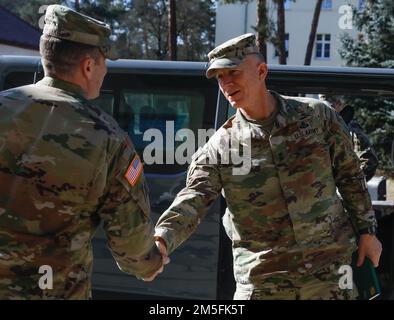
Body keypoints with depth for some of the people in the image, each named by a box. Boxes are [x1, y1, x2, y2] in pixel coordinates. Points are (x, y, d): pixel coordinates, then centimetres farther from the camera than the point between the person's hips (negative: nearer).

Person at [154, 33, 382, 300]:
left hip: (328, 271, 0)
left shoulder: (318, 116, -3)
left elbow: (349, 174, 8)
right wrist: (161, 241, -35)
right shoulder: (218, 149, -5)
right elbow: (192, 202, -17)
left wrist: (367, 230, 9)